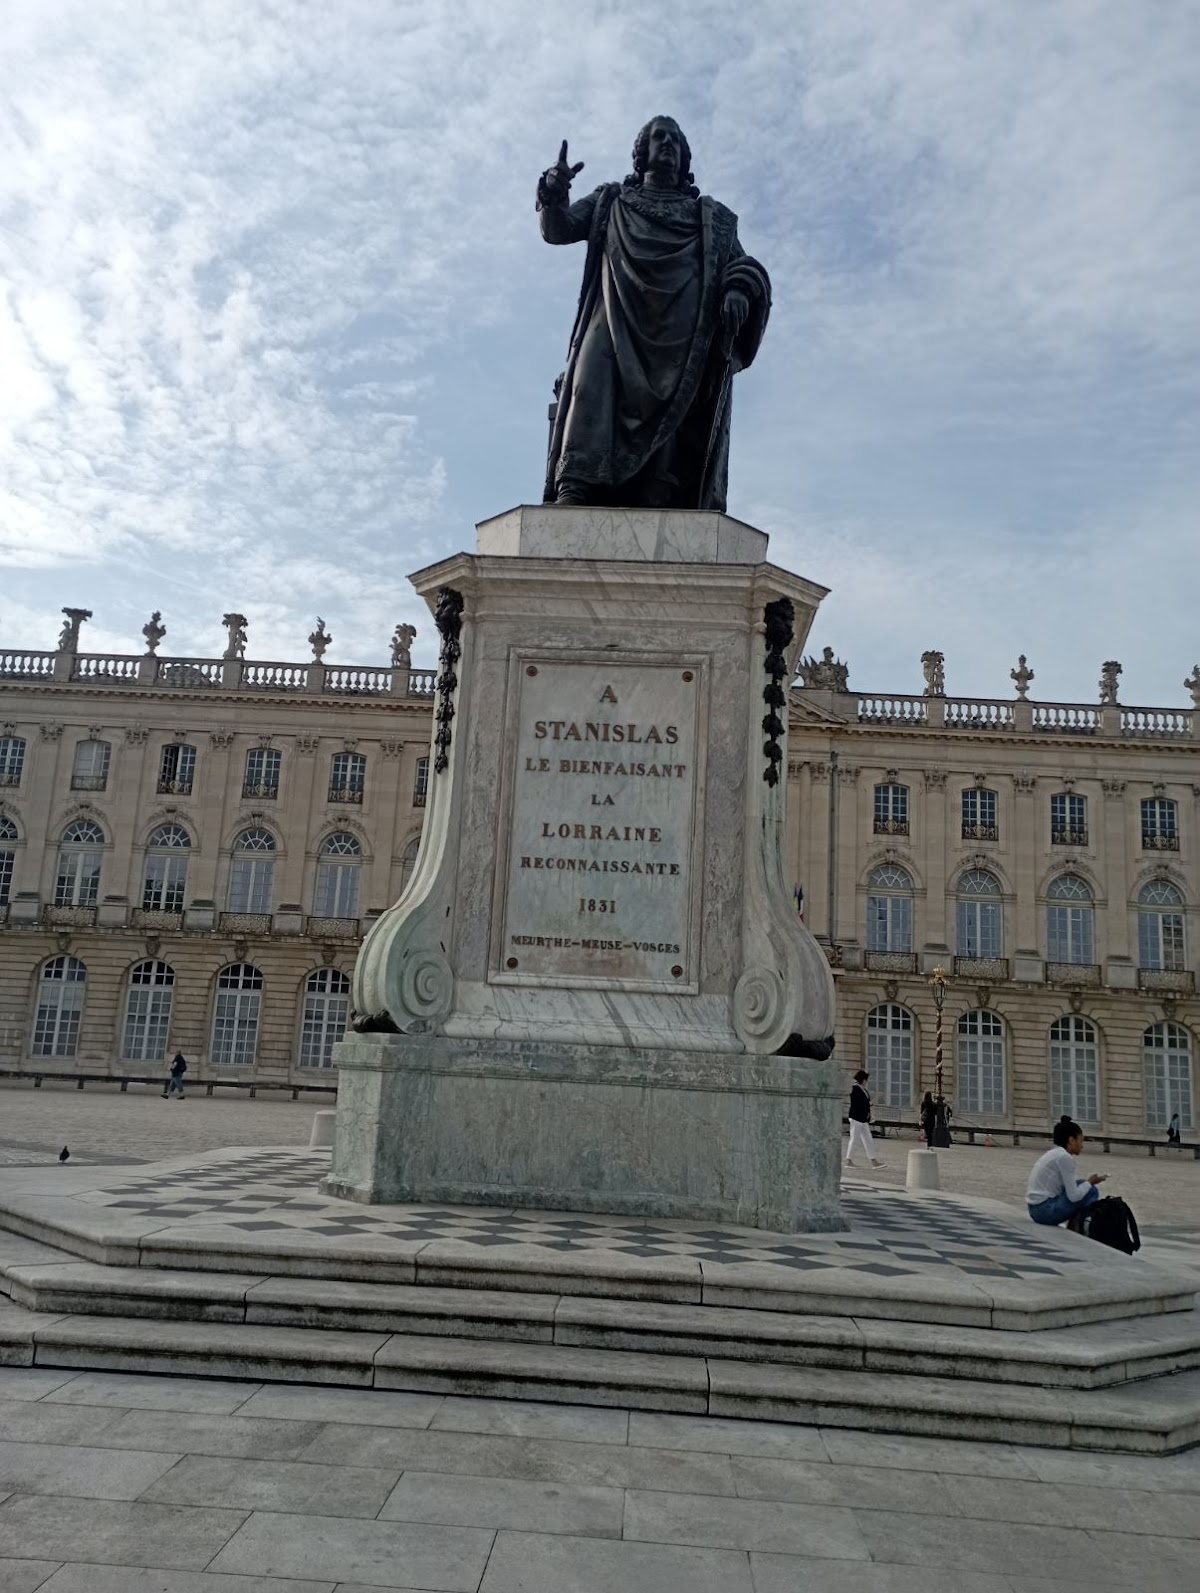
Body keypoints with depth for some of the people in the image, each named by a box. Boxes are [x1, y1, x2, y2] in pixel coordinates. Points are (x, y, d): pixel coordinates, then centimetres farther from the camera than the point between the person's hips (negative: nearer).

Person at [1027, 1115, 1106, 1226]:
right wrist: (1090, 1182, 0)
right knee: (1091, 1191, 0)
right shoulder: (1065, 1157, -13)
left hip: (1037, 1209, 9)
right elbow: (1073, 1196, -14)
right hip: (1046, 1210, -9)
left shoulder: (1054, 1153, 13)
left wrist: (1087, 1182, 14)